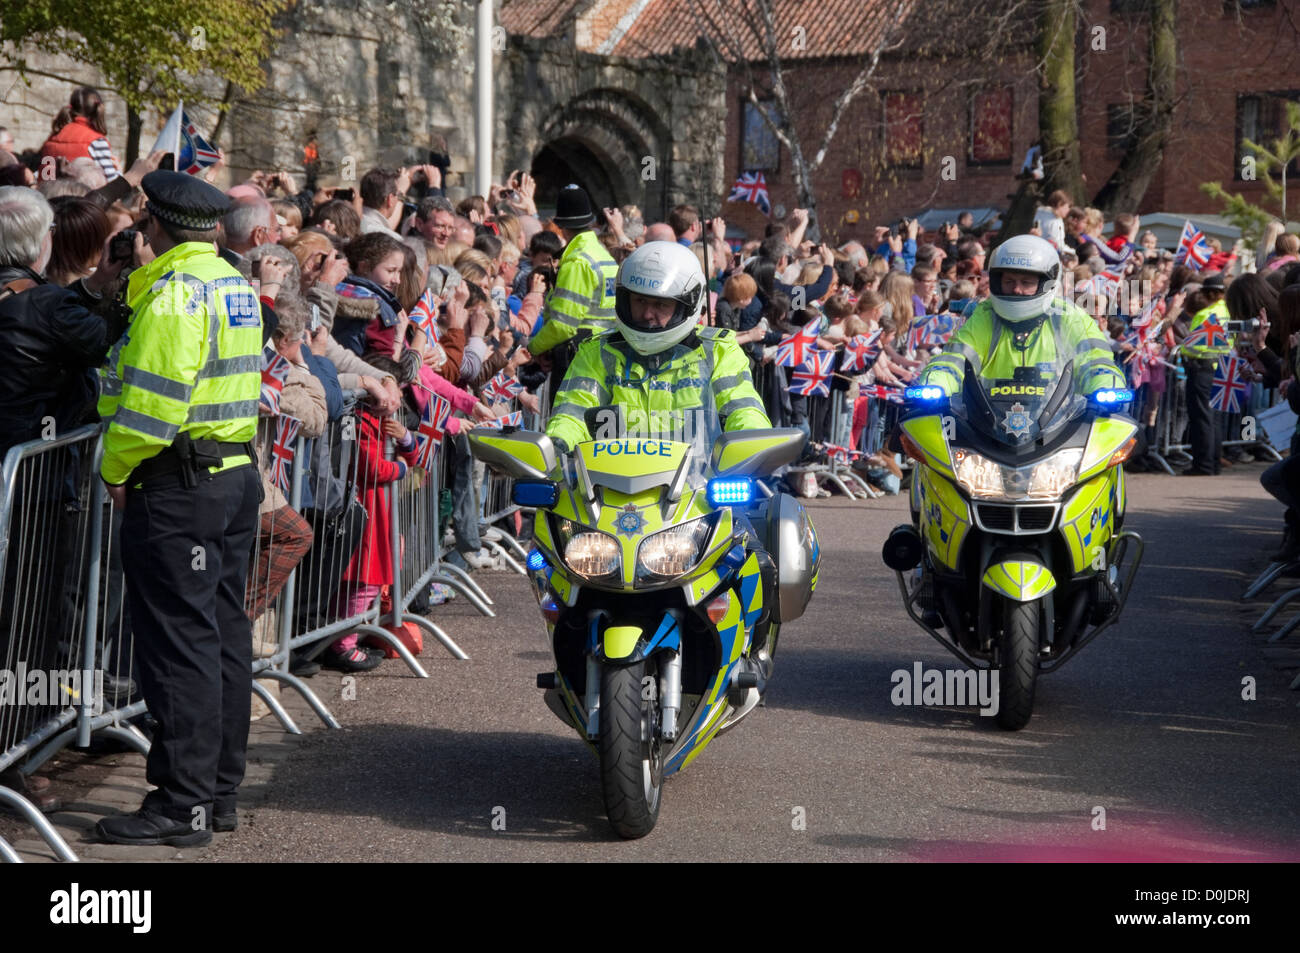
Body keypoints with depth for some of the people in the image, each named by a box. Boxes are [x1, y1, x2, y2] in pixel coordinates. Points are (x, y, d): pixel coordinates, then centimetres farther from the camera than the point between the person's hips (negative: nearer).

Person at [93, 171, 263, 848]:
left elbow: (151, 399, -21)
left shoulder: (173, 292, -15)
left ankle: (182, 804, -3)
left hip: (178, 486, -9)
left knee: (178, 640, -6)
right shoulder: (236, 285, 13)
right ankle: (219, 791, 20)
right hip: (237, 473, 9)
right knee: (224, 633, 12)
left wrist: (116, 469, -8)